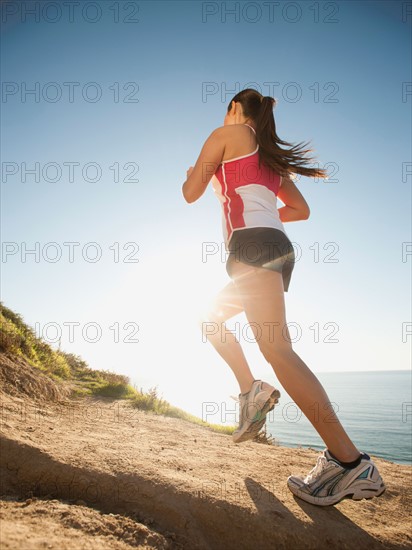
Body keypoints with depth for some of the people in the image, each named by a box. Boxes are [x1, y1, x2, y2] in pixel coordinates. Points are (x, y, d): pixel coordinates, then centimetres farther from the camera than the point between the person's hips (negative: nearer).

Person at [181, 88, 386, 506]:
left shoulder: (226, 133, 10)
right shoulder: (270, 154, 30)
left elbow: (191, 194, 7)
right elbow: (301, 210, 27)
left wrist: (191, 174, 31)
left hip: (253, 245, -9)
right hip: (278, 248, 9)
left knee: (277, 349, -18)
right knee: (212, 320, 21)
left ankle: (350, 463, -19)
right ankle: (251, 390, 7)